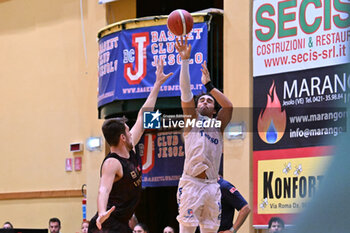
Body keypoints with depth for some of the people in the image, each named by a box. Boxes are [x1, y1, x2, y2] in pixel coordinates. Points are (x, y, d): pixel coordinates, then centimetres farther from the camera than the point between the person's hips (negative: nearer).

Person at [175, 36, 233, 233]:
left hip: (212, 185, 4)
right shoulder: (192, 120, 10)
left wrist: (209, 85, -3)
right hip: (192, 183, -4)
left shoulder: (218, 125, 16)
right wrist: (185, 60, -11)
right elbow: (186, 93, -3)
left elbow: (229, 106, -2)